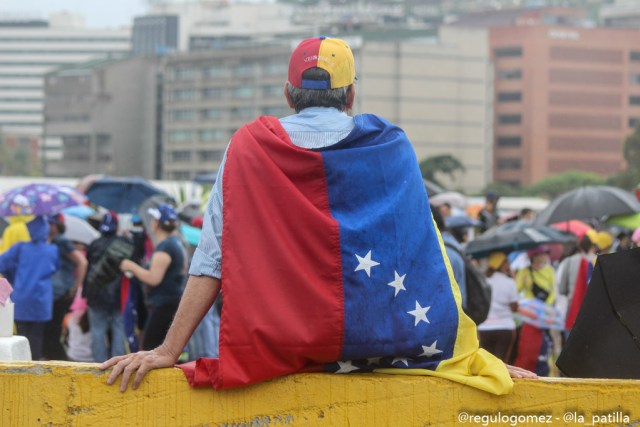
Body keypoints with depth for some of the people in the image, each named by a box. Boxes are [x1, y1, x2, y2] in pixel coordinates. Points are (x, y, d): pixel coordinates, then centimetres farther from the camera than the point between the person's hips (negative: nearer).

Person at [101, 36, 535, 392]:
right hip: (381, 342, 0)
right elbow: (426, 258, 2)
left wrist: (169, 350, -6)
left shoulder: (250, 146, 2)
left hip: (285, 346, 0)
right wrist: (472, 354, 5)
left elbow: (214, 260, -5)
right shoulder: (390, 146, 4)